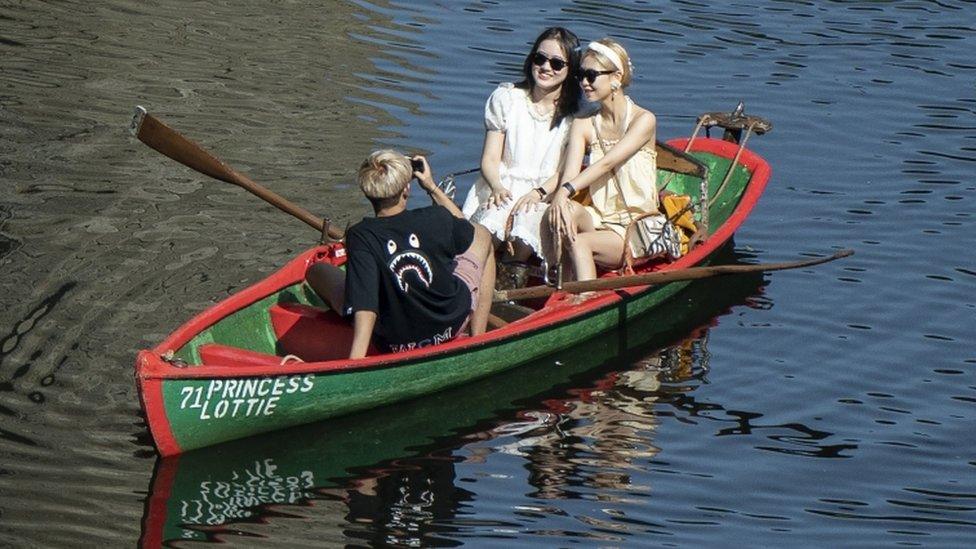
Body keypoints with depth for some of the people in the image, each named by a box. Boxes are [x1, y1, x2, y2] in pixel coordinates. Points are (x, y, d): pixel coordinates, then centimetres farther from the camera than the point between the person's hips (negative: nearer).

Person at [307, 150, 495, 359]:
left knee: (316, 272, 13)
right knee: (482, 236, 24)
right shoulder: (436, 219, -15)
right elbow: (464, 228, 12)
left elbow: (364, 307, -31)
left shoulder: (360, 237, -23)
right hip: (452, 327, 2)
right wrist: (432, 188, 16)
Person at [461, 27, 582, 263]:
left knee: (527, 222, -35)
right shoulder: (506, 98, 6)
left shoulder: (574, 114, 4)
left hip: (545, 196, 0)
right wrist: (497, 187, -19)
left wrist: (539, 192, -20)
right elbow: (490, 159, 2)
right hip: (502, 188, 1)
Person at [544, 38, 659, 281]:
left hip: (638, 232, -4)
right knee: (569, 210, -29)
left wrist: (567, 189, -33)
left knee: (579, 242, -31)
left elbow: (609, 162, -20)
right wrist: (562, 201, -30)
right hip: (599, 222, 4)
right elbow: (569, 176, -7)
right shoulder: (583, 126, 8)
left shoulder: (643, 120, -5)